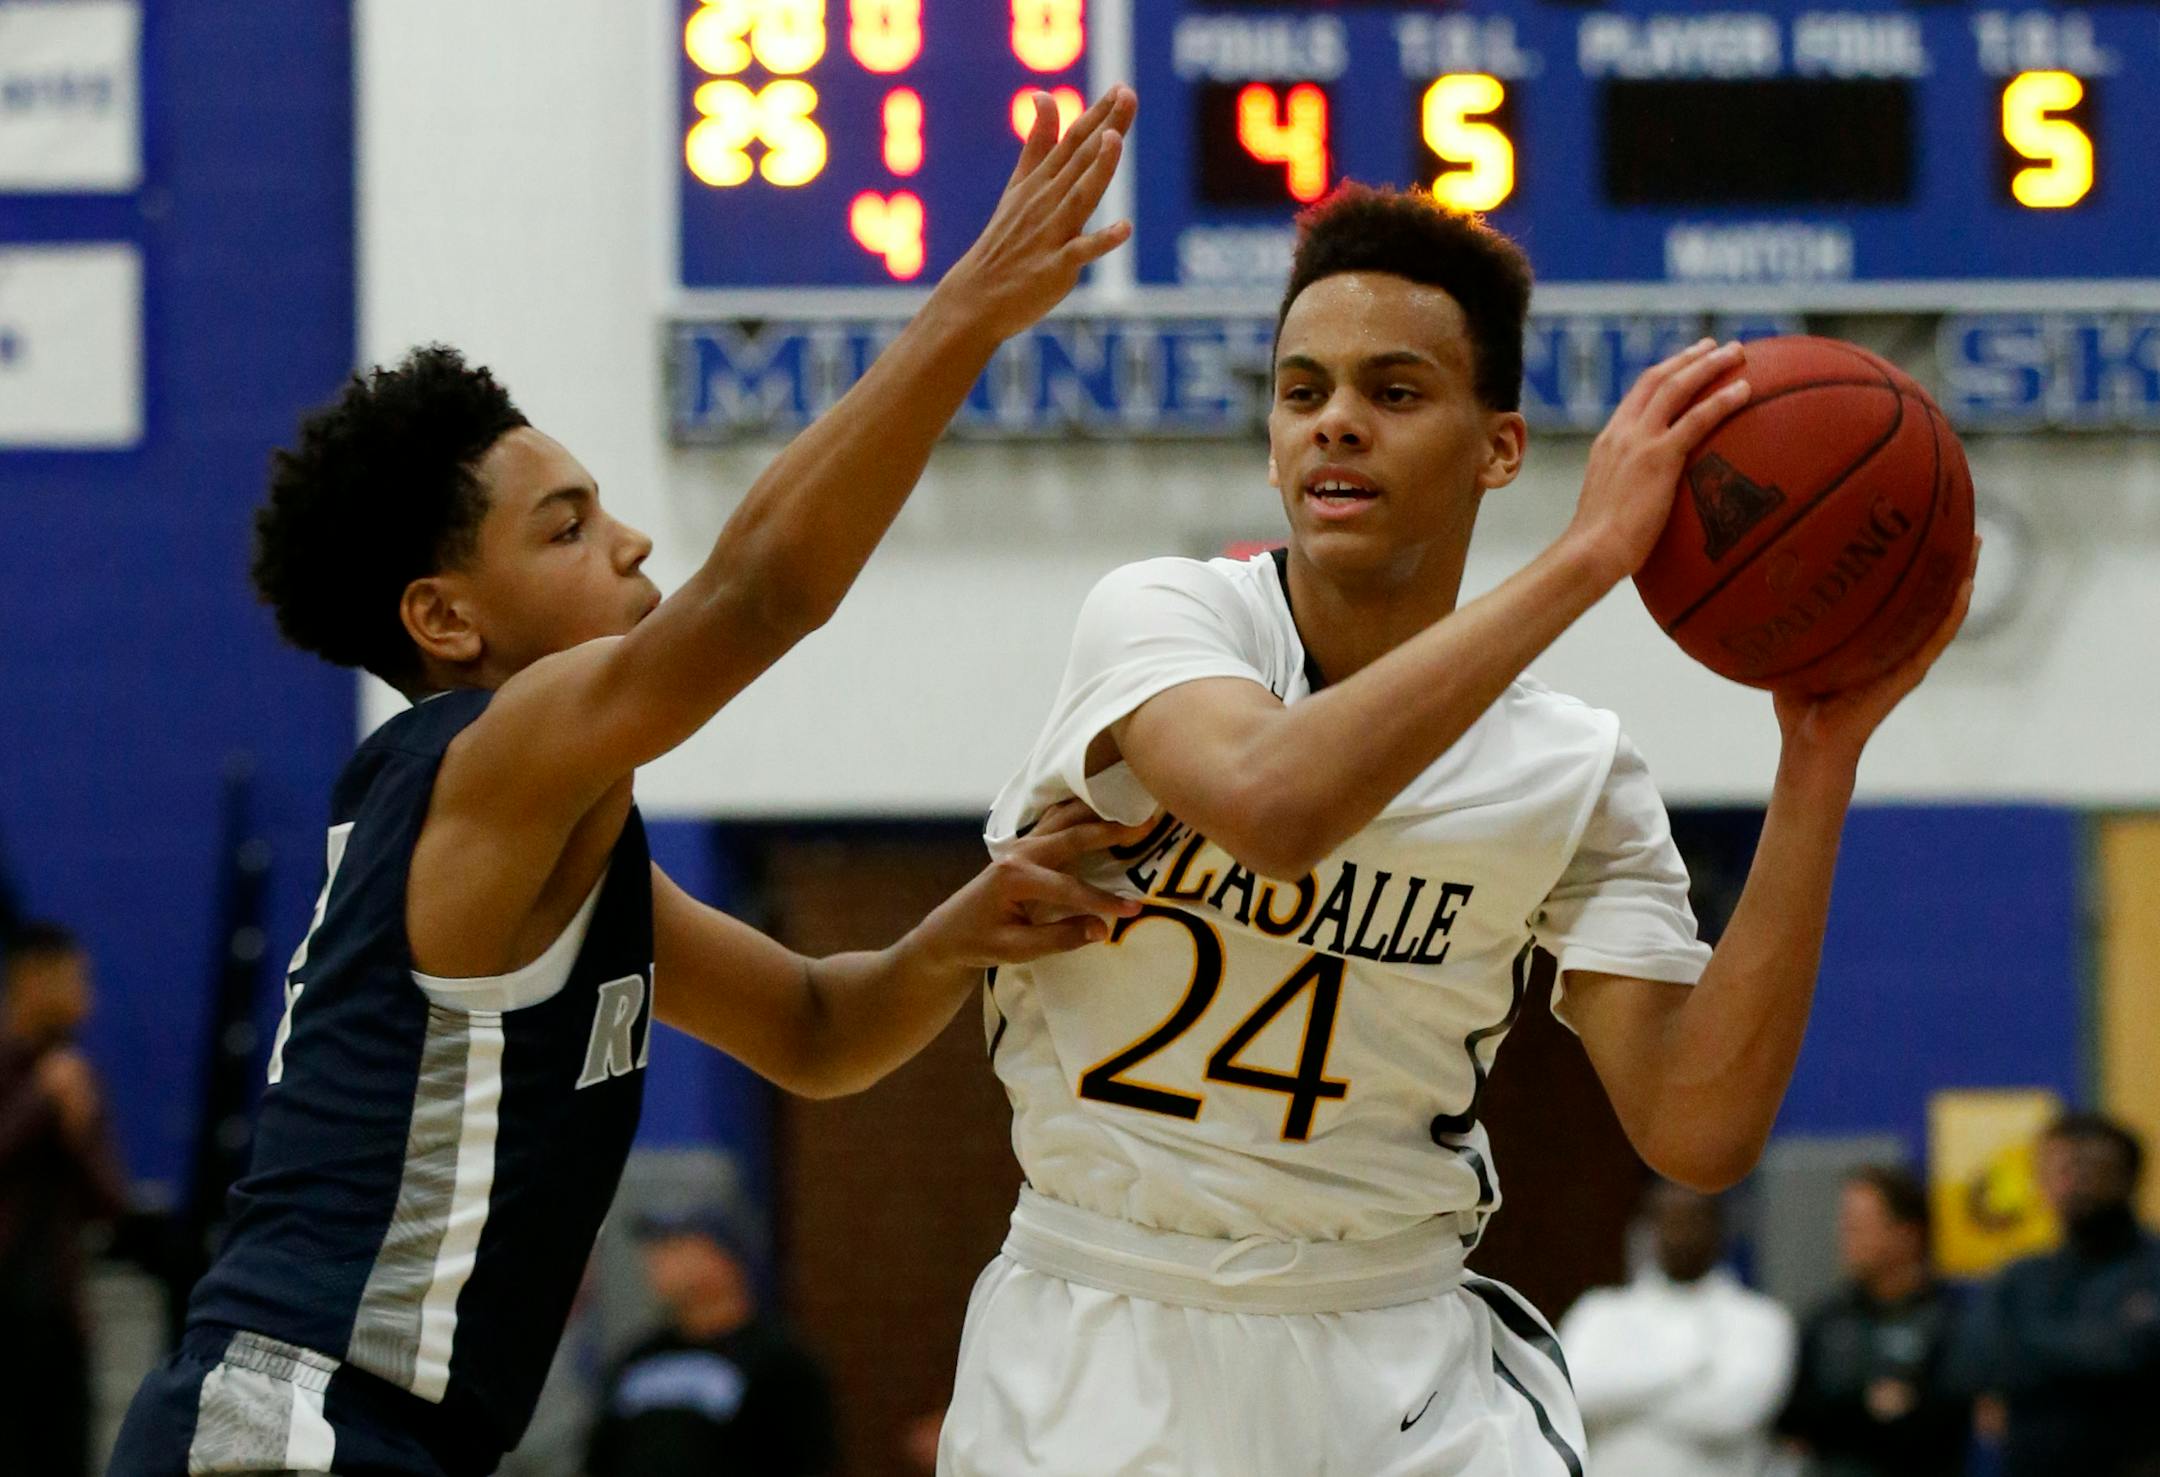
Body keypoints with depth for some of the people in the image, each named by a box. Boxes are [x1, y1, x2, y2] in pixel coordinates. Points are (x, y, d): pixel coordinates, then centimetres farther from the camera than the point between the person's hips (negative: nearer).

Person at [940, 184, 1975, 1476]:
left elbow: (1695, 1128, -10)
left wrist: (1821, 761, -14)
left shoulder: (1575, 775, -1)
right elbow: (1270, 804, -30)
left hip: (1396, 1365, 2)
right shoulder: (1163, 617, -7)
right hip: (1101, 1345, -2)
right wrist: (1585, 559, -30)